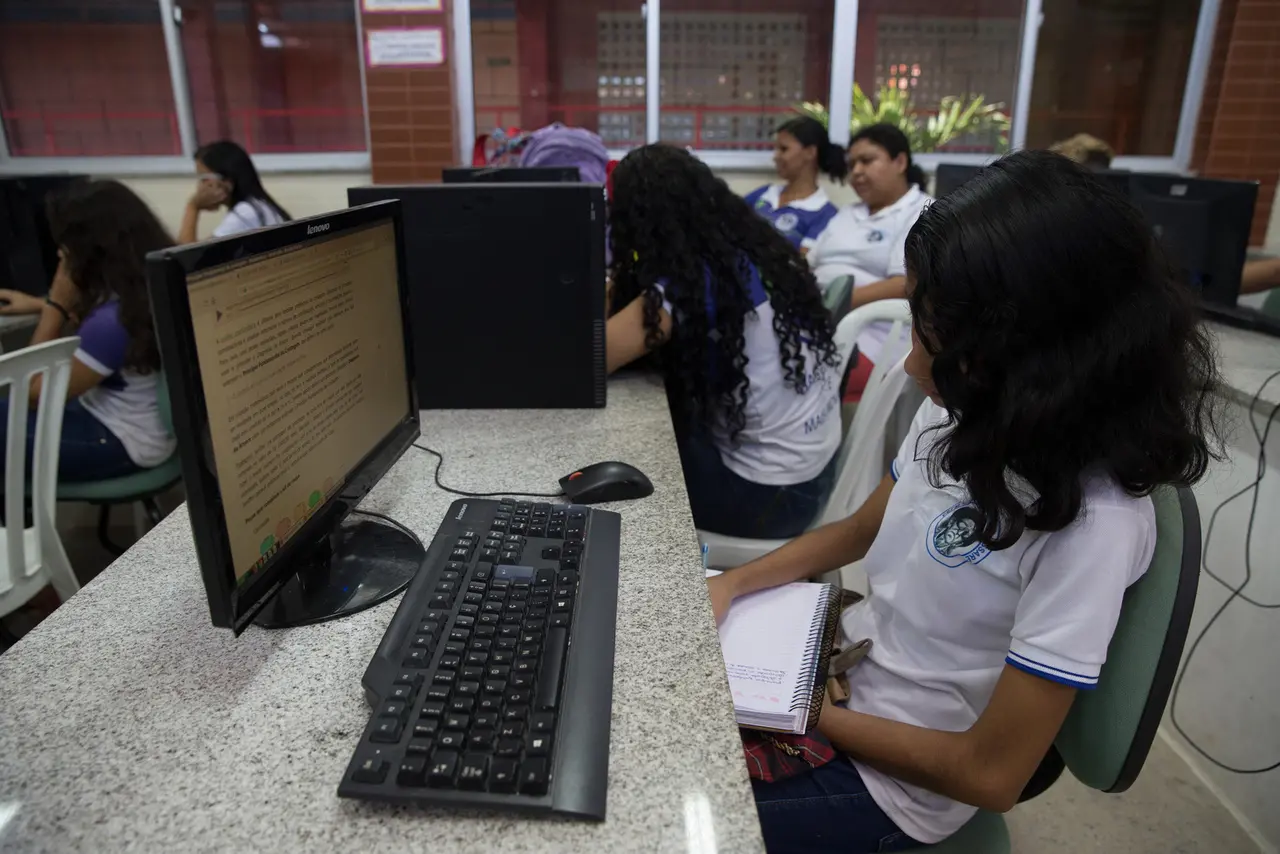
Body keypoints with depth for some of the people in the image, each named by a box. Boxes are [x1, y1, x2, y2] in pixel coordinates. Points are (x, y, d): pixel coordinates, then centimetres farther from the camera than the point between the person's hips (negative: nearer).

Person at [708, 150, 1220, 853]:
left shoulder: (1092, 522, -31)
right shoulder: (964, 413, -9)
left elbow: (992, 773, -23)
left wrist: (816, 719, -15)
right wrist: (733, 583, -5)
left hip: (891, 778, -6)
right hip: (840, 665, 6)